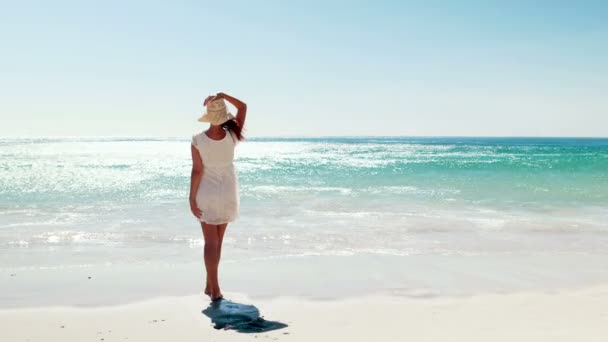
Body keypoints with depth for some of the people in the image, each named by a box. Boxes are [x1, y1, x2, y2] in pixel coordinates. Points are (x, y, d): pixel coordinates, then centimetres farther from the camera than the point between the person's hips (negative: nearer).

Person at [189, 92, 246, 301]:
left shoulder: (198, 141, -17)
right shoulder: (232, 137, -13)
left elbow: (197, 171, -15)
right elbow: (243, 107, -2)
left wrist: (192, 199, -7)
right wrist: (223, 96, -16)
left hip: (207, 192, -2)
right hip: (227, 192, 2)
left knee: (211, 242, 3)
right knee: (217, 241, 15)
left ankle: (215, 289, -4)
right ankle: (210, 286, 24)